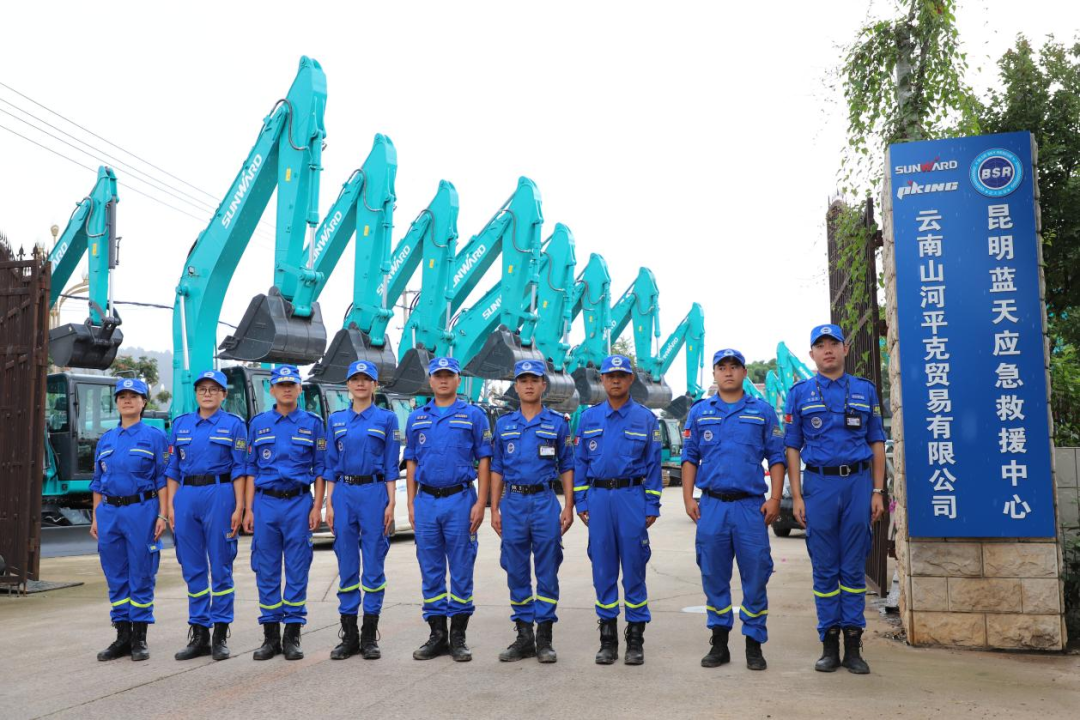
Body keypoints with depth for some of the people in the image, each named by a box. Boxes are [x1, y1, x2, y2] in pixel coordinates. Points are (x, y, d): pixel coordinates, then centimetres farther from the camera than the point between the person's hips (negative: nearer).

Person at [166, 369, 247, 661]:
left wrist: (239, 507, -8)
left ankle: (220, 635, 8)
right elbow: (173, 469, 14)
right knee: (193, 568, 7)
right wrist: (171, 506, 6)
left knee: (220, 565, 0)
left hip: (219, 495, -4)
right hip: (186, 497, 4)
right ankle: (198, 634, 15)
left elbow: (239, 469, -1)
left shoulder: (233, 425, 3)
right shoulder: (181, 424, 13)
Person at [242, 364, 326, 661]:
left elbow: (320, 469, 4)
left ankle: (292, 636, 9)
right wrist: (249, 509, 3)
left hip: (299, 503, -2)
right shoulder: (259, 423, 9)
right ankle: (270, 636, 13)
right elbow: (251, 469, 10)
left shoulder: (312, 423, 5)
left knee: (297, 570, 1)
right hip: (265, 503, 2)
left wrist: (317, 507, -5)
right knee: (266, 571, 4)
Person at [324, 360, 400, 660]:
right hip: (343, 494, 3)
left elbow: (391, 467, 0)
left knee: (373, 565, 0)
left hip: (374, 493, -3)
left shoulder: (386, 419, 2)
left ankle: (370, 636, 9)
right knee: (347, 565, 5)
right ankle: (349, 635, 13)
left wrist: (390, 503, -7)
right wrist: (329, 504, 4)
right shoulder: (336, 420, 11)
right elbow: (332, 465, 11)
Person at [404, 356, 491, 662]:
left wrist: (481, 503, -9)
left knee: (461, 570, 1)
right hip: (426, 501, 3)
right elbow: (411, 463, 13)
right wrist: (411, 504, 6)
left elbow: (484, 461, 0)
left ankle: (458, 637, 11)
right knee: (431, 571, 7)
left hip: (460, 500, -3)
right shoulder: (416, 418, 12)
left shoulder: (473, 415, 2)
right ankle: (437, 635, 17)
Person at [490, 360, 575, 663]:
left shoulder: (557, 423, 5)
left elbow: (566, 468, 5)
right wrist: (494, 509, 5)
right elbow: (497, 469, 12)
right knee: (516, 573, 6)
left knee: (547, 572, 1)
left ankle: (544, 638, 9)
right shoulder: (504, 424, 10)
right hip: (513, 503, 2)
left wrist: (568, 508, -3)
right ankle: (524, 636, 16)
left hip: (545, 502, -2)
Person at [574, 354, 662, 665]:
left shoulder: (645, 418, 4)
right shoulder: (589, 418, 10)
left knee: (634, 568, 0)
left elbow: (653, 465, 2)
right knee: (603, 569, 5)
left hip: (632, 496, -2)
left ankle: (636, 639, 9)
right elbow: (580, 462, 11)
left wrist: (652, 507, -3)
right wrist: (581, 503, 4)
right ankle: (607, 637, 15)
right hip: (598, 497, 2)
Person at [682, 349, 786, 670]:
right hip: (711, 505, 2)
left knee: (755, 575, -1)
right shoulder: (699, 412, 12)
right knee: (714, 577, 6)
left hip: (751, 506, -1)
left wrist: (774, 499, -4)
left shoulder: (762, 411, 8)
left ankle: (754, 644, 10)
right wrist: (688, 498, 2)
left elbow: (776, 458, 5)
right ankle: (719, 642, 17)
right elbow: (689, 457, 11)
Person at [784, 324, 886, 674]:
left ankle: (853, 646, 11)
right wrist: (797, 496, -2)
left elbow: (877, 443, 10)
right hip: (819, 484, -1)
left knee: (854, 569, 4)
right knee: (825, 570, 4)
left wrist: (878, 491, 2)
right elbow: (792, 448, 6)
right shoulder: (800, 393, 7)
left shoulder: (865, 390, 10)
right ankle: (829, 645, 12)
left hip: (858, 483, 1)